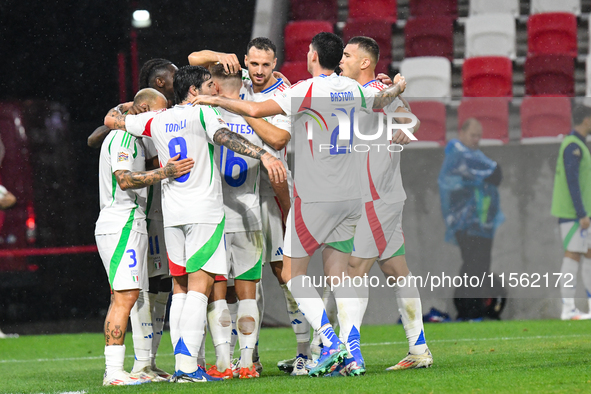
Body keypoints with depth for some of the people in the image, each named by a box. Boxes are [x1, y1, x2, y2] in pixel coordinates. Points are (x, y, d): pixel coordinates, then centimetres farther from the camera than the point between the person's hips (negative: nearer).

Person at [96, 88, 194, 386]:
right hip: (122, 225, -11)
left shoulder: (129, 137, 22)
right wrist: (163, 173, -31)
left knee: (122, 298, 8)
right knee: (124, 297, -15)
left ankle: (113, 371, 8)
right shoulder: (124, 137, -10)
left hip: (126, 225, 11)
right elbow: (124, 180, -21)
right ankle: (114, 372, -19)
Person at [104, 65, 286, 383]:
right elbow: (225, 137, -23)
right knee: (199, 287, -10)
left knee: (180, 288, 10)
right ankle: (187, 366, -19)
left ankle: (181, 364, 5)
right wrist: (263, 155, -33)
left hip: (172, 214, 6)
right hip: (204, 212, -6)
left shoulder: (157, 121, 11)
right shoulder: (201, 114, -4)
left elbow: (111, 120, 21)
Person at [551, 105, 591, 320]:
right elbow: (572, 181, -20)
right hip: (572, 212, -10)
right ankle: (568, 309, -9)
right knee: (573, 255, -9)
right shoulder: (573, 146, -14)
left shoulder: (573, 145, 17)